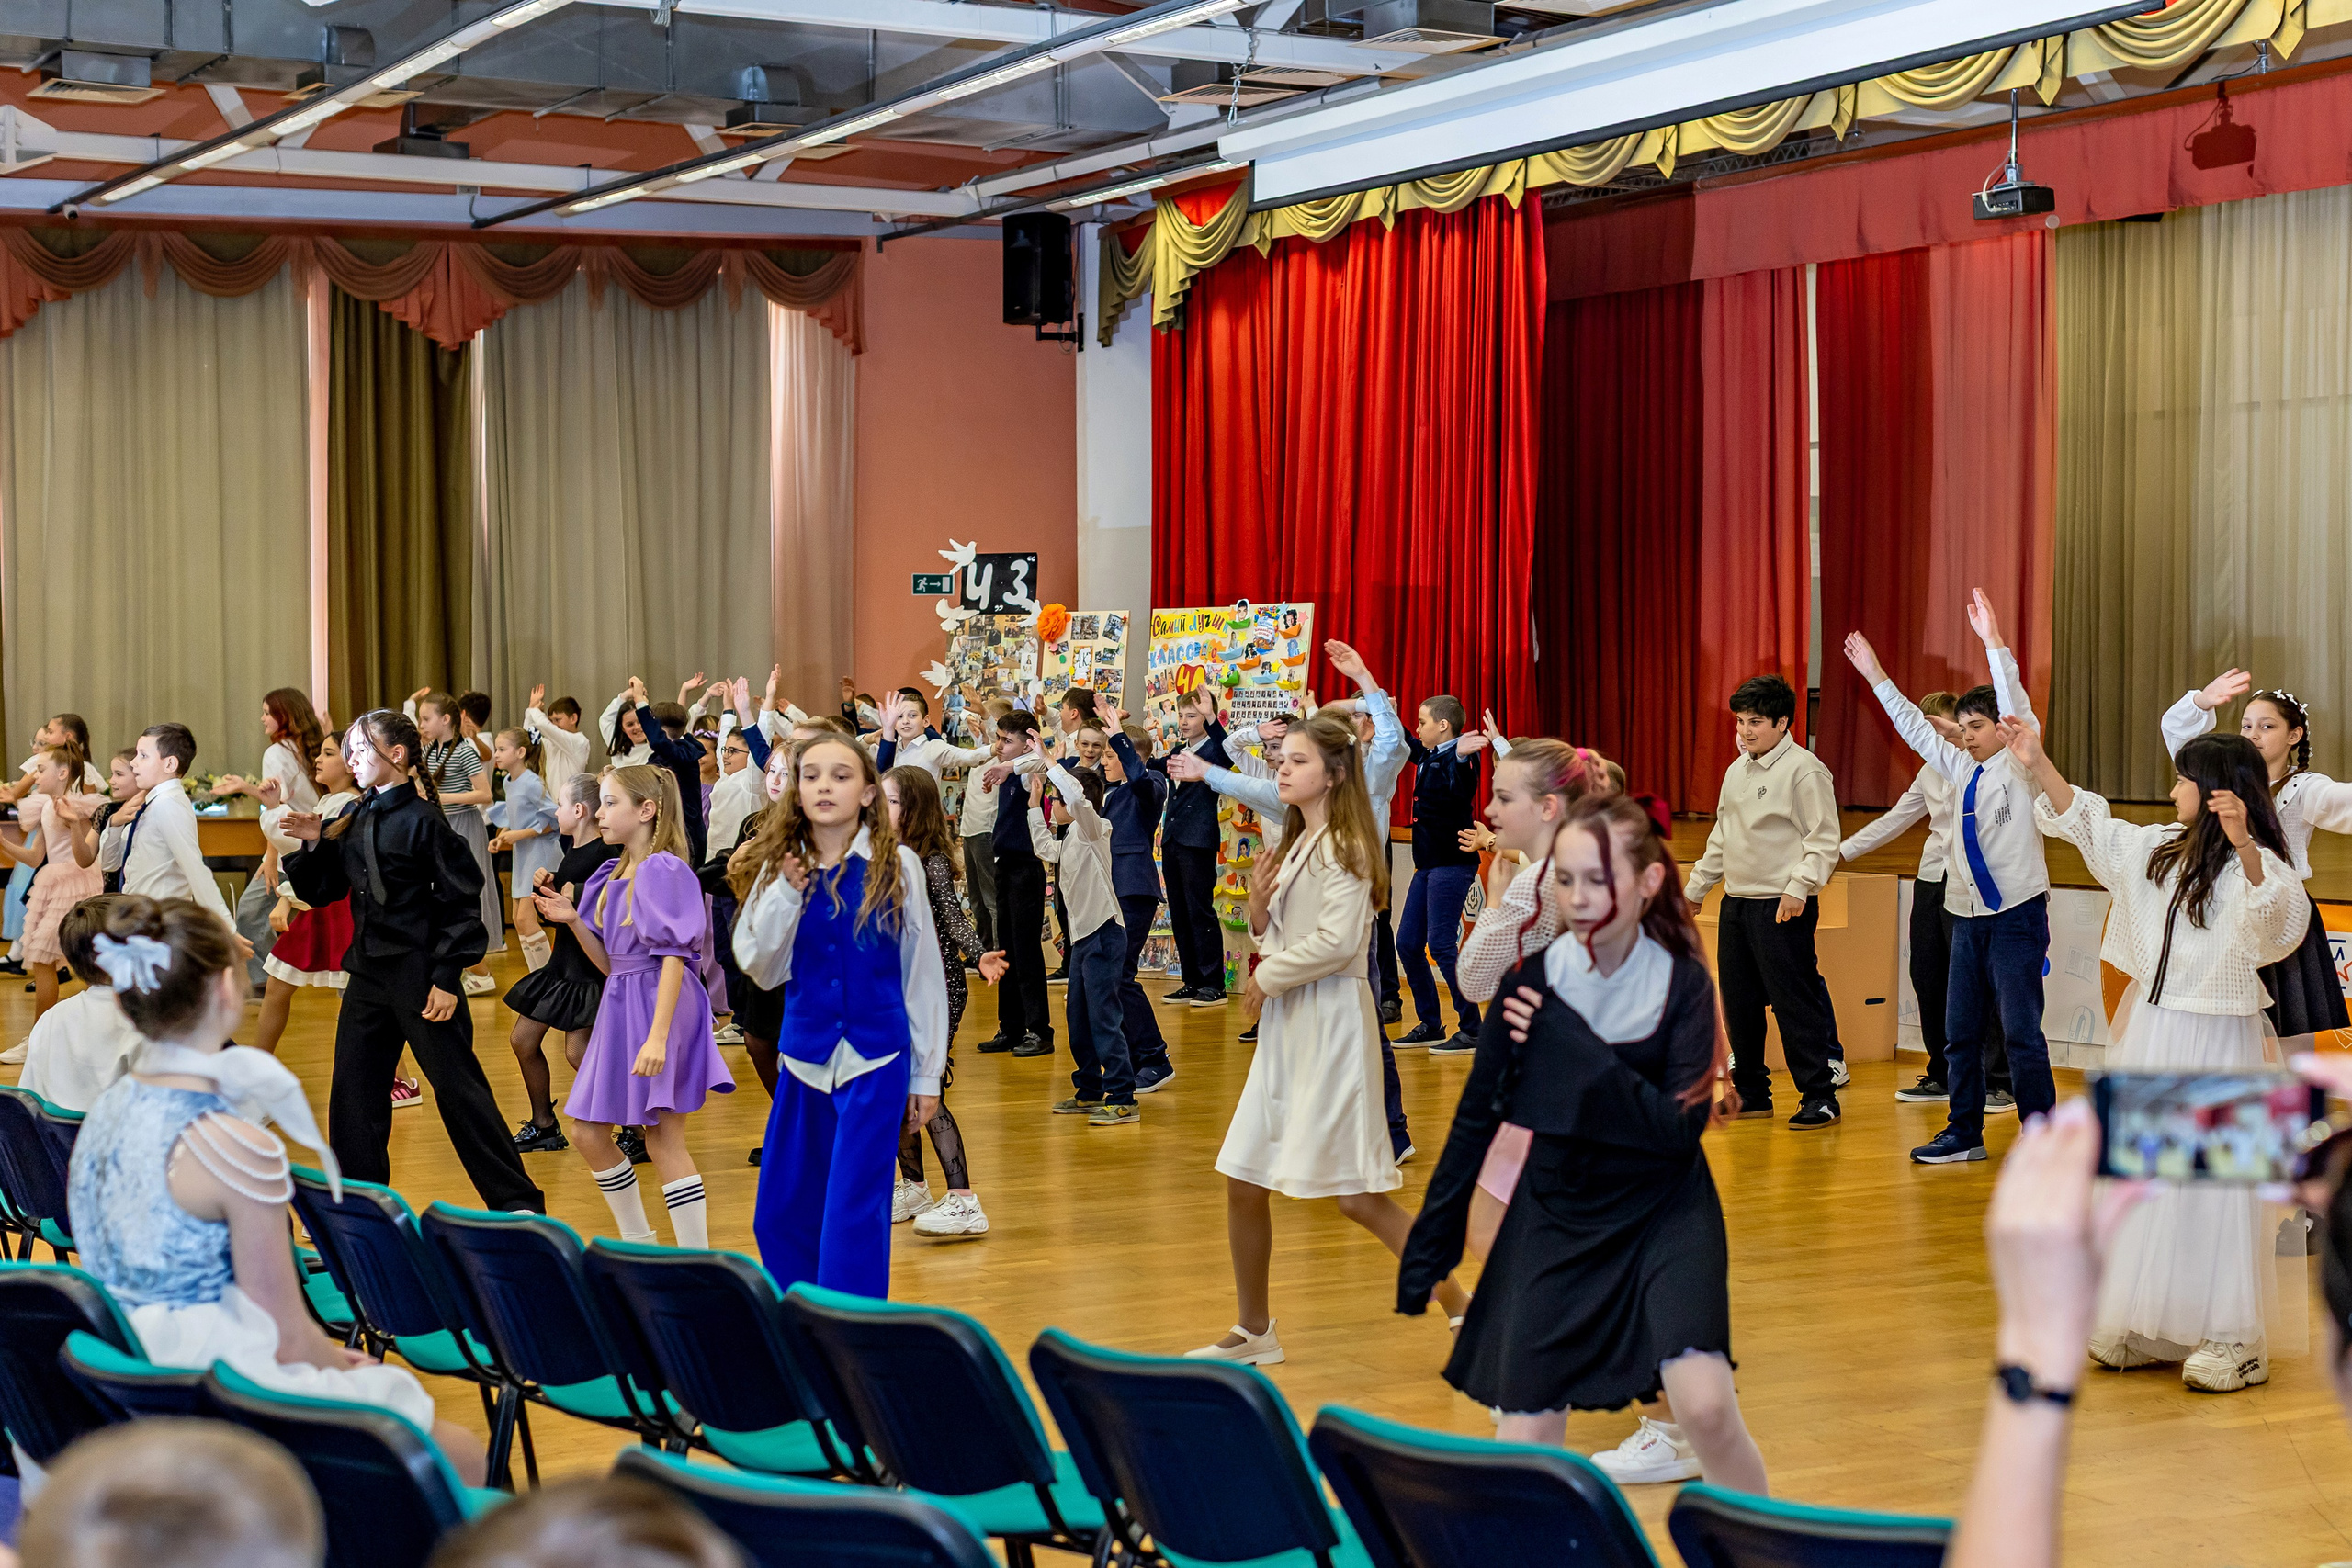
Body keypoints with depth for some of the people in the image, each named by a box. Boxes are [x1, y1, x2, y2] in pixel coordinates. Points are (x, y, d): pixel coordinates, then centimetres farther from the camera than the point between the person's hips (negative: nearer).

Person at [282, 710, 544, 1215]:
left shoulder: (423, 820, -12)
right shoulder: (353, 818, 9)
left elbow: (460, 903, -13)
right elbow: (322, 890, 15)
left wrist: (447, 979, -16)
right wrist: (316, 844, -3)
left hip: (420, 973, -7)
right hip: (368, 973, 7)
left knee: (457, 1087, -3)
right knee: (354, 1089, 9)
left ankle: (518, 1204, 4)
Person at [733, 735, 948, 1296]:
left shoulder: (896, 866, -5)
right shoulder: (778, 868, 3)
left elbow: (923, 975, 1)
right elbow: (759, 968, -1)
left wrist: (926, 1075, 3)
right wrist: (786, 896, -14)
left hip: (875, 1062, -4)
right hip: (804, 1059, 4)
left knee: (854, 1214, -5)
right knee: (780, 1213, 9)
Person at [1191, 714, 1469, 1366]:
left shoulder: (1344, 846, -11)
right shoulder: (1297, 846, 16)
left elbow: (1337, 941, -22)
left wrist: (1267, 978, -11)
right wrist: (1258, 907, 0)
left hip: (1332, 1023, -9)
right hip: (1285, 1026, 9)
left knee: (1357, 1195, -10)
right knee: (1243, 1184, 8)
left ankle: (1461, 1306, 2)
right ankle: (1254, 1333, 20)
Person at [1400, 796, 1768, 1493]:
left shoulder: (1682, 982, -11)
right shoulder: (1534, 983, -7)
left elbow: (1682, 1126, -20)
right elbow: (1476, 1119, 2)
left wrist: (1571, 1050, -25)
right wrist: (1430, 1247, 4)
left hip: (1666, 1215, -2)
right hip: (1557, 1221, 2)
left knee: (1705, 1406, -20)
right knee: (1523, 1447, -2)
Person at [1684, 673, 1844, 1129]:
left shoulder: (1804, 770, -11)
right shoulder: (1738, 770, 15)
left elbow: (1824, 839, -14)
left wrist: (1799, 887, -23)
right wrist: (1696, 886, 24)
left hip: (1782, 908, -8)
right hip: (1736, 903, 8)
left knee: (1794, 1002, -7)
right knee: (1738, 1002, 11)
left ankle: (1818, 1097, -2)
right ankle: (1751, 1094, 22)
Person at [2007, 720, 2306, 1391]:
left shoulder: (2257, 865, -16)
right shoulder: (2160, 851, 9)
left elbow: (2276, 910, -38)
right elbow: (2089, 826, 20)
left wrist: (2243, 845, -56)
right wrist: (2038, 765, 12)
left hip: (2218, 1043, -8)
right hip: (2153, 1033, 8)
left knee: (2215, 1188, -5)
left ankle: (2234, 1340, 4)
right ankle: (2152, 1329, 23)